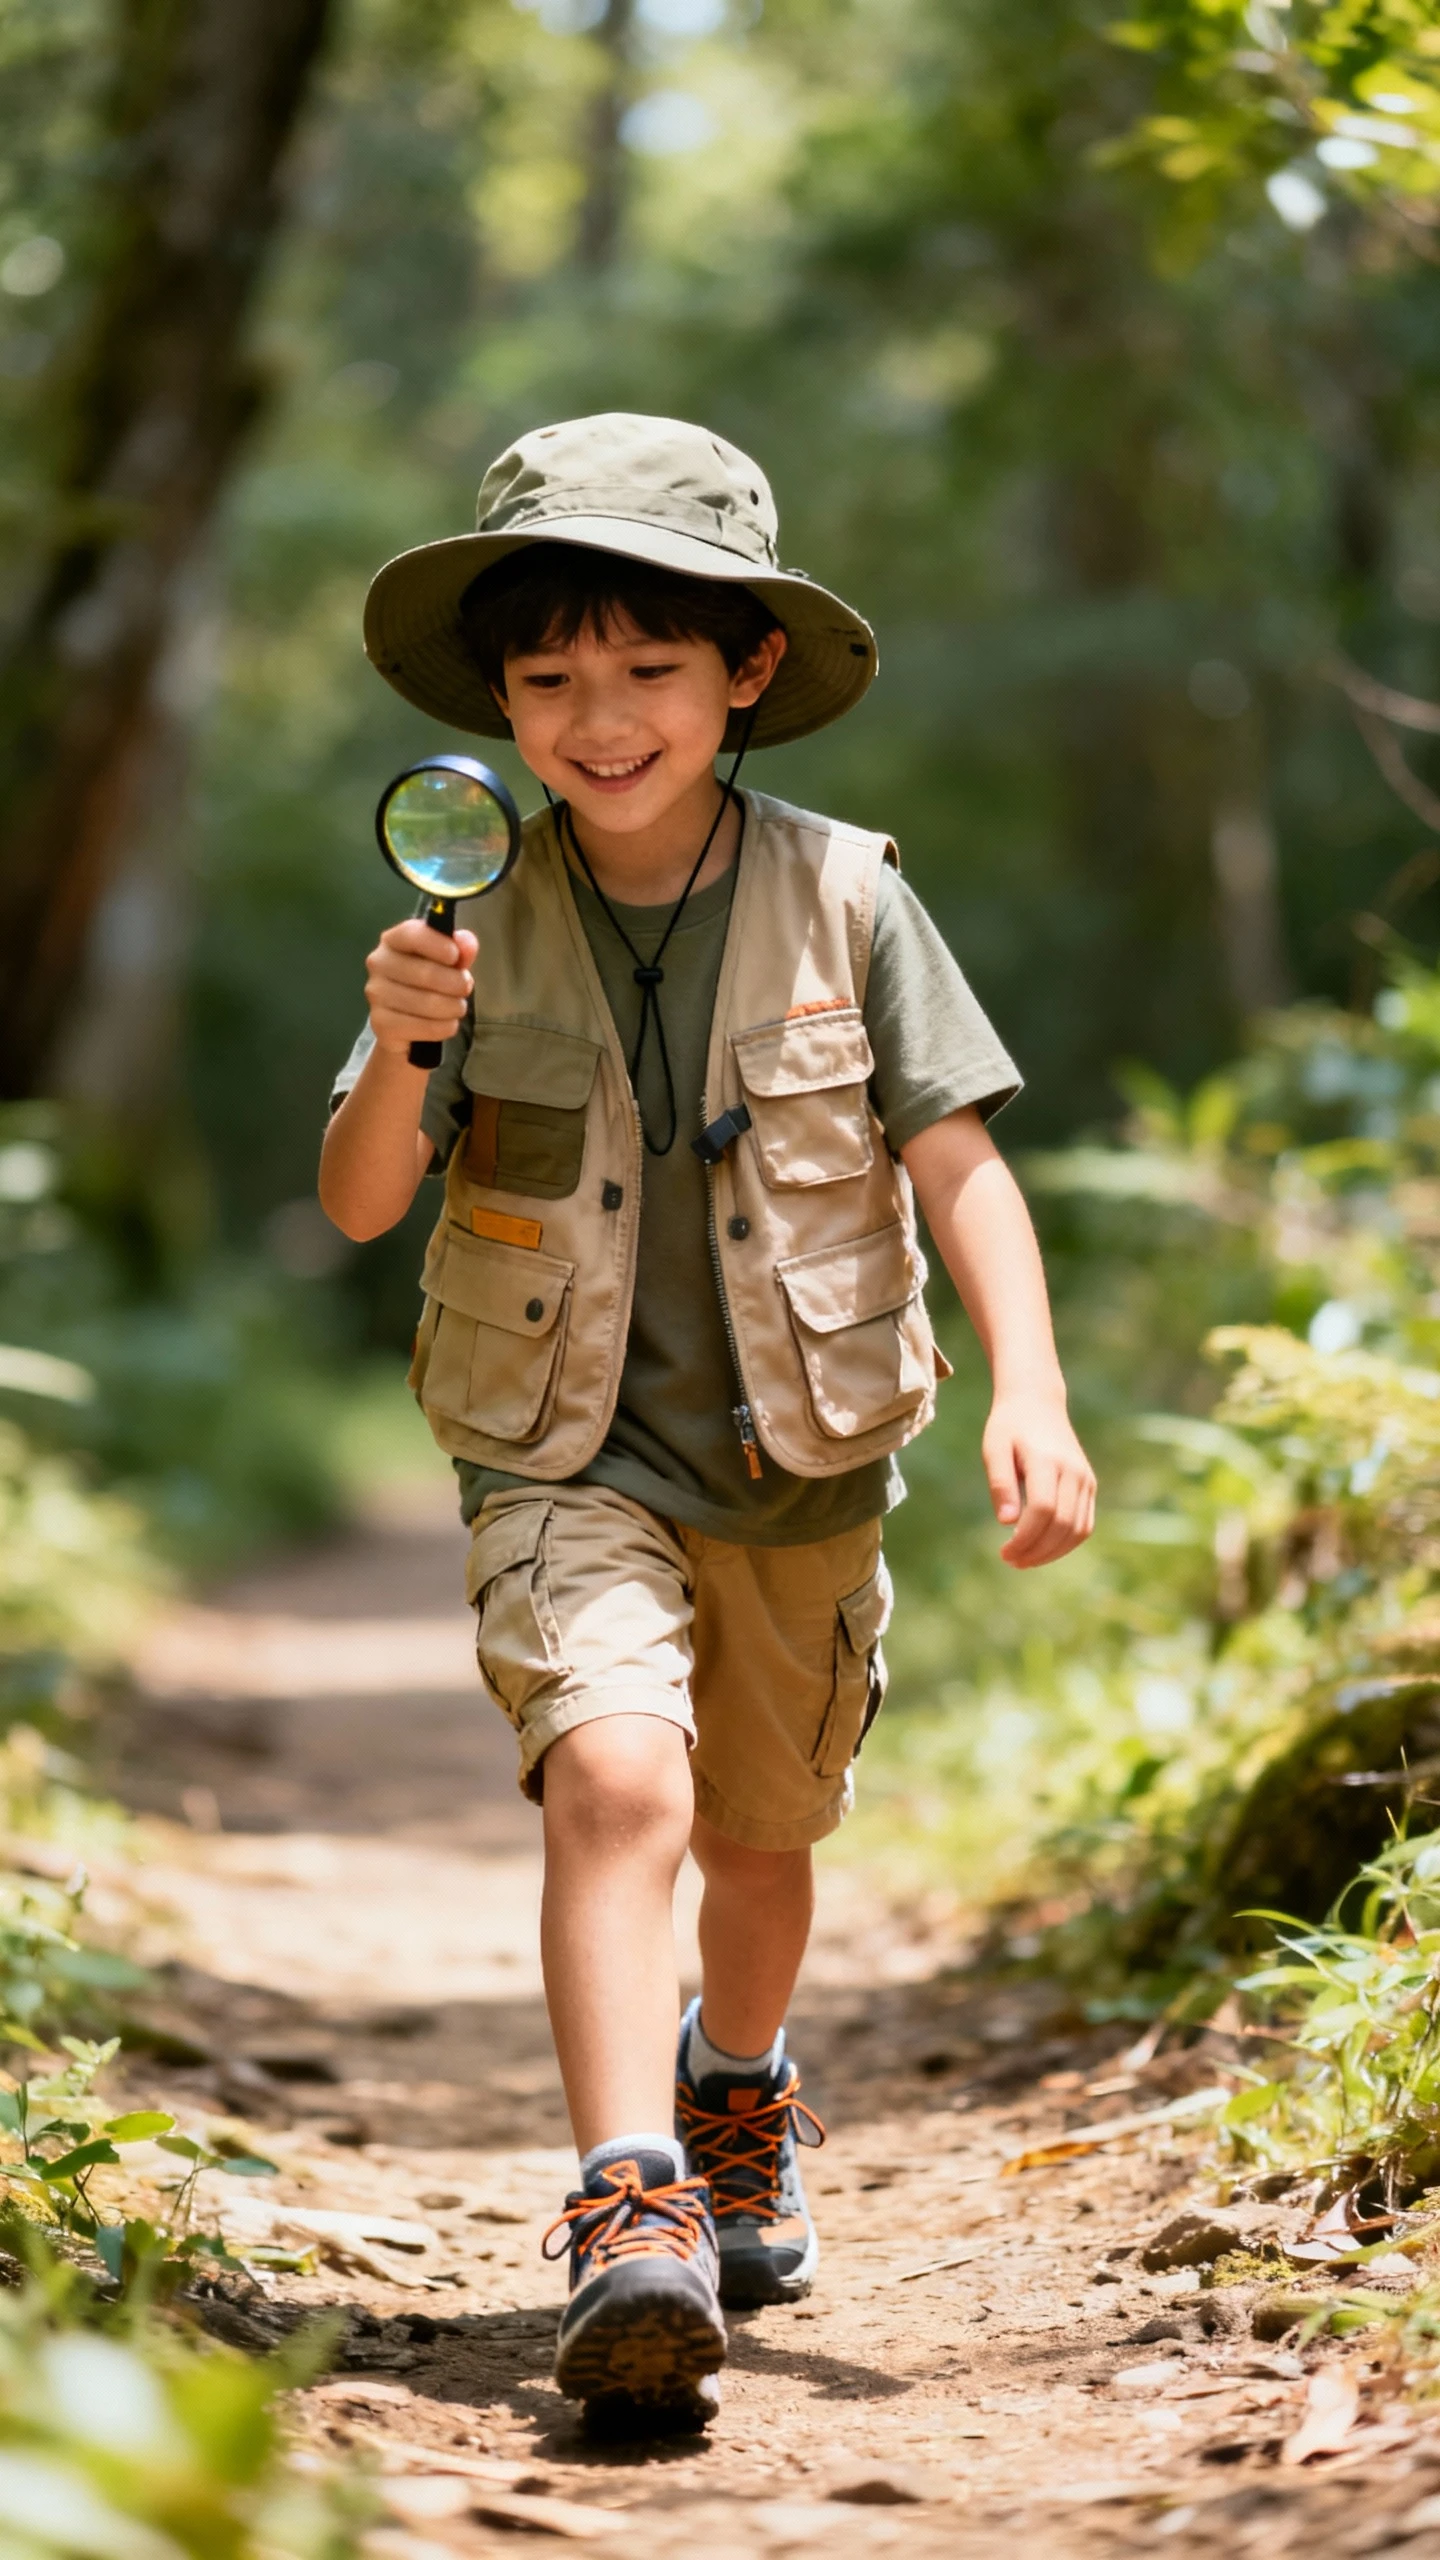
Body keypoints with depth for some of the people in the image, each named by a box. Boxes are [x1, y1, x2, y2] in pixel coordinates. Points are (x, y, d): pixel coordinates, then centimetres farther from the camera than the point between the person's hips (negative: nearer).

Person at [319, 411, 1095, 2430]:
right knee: (615, 1776, -26)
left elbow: (959, 1163, -8)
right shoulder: (485, 923, -8)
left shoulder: (842, 898, -9)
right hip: (568, 1456, -1)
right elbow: (358, 1206, -8)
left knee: (759, 1837, 19)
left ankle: (740, 2093, 50)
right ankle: (632, 2221, -30)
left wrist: (1033, 1399, -21)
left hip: (801, 1462, 2)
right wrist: (398, 1052, -28)